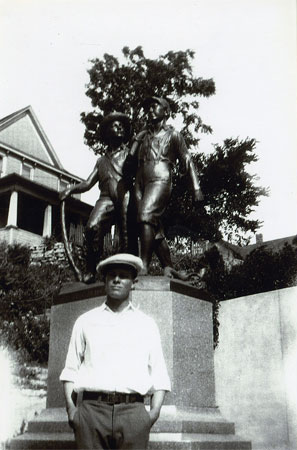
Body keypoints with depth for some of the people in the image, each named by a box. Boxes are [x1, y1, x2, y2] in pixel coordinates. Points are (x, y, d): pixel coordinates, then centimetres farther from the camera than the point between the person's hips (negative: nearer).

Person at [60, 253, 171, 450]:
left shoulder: (147, 324, 16)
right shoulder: (85, 321, 16)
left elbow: (159, 375, 11)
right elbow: (71, 370, 12)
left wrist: (155, 410, -3)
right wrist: (70, 407, -1)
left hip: (133, 411, 0)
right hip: (92, 409, 0)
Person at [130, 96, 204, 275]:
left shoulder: (173, 135, 12)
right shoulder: (142, 136, 25)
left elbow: (188, 162, 8)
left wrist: (197, 188, -2)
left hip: (161, 181, -5)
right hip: (141, 184, 5)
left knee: (147, 216, -25)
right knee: (155, 231, 2)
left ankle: (144, 265, -32)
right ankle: (168, 267, 9)